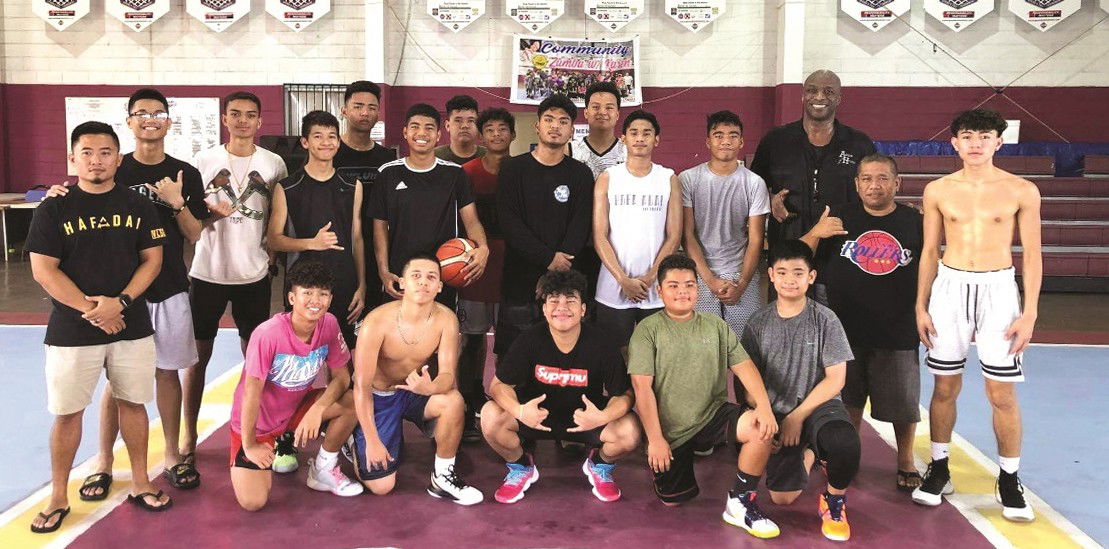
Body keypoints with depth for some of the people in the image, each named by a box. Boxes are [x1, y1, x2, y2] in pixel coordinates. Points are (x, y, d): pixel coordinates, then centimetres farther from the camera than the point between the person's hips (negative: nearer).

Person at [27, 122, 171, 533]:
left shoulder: (139, 206, 2)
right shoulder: (54, 209, -3)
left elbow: (152, 260, 1)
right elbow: (43, 270, -7)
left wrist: (118, 302, -14)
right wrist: (90, 310, -14)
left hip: (132, 326, 2)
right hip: (71, 331, -1)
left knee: (132, 403, 11)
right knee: (67, 413, 6)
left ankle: (140, 483, 26)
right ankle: (58, 498, 20)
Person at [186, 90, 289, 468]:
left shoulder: (274, 164, 2)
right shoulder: (203, 161, 0)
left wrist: (273, 255, 0)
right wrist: (209, 213, -15)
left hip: (254, 274, 1)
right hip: (207, 272, 0)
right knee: (198, 354, 5)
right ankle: (189, 436, 17)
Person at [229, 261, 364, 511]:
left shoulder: (329, 324, -14)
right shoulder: (269, 334, -29)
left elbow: (341, 377, -8)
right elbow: (252, 392, -22)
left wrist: (317, 410, -26)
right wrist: (249, 445, -15)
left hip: (296, 407, 5)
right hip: (257, 421, -4)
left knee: (355, 401, -20)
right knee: (253, 502, -16)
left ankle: (324, 470, 1)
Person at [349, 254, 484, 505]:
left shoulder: (446, 319, -18)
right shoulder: (377, 322, -27)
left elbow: (447, 375, -19)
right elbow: (362, 386, -22)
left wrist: (430, 388, -44)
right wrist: (372, 441, -22)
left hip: (415, 390, 3)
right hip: (378, 398, -3)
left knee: (454, 401, -31)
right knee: (381, 487, -8)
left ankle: (443, 477, -9)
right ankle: (355, 441, 25)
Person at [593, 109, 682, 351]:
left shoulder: (669, 179, 6)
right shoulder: (607, 178, 4)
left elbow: (674, 236, 2)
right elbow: (599, 236, -2)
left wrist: (650, 277, -8)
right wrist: (623, 279, -10)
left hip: (657, 288, 1)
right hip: (613, 288, 0)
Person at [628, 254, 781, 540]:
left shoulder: (716, 326, 7)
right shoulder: (647, 330, -5)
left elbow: (744, 366, -1)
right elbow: (641, 385, -12)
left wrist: (764, 406, -18)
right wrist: (655, 439, -16)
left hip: (714, 414, 2)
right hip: (670, 430, -2)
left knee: (761, 428, -25)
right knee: (673, 500, 2)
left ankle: (741, 502, -7)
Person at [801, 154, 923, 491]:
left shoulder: (916, 222, 2)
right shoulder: (839, 219, 3)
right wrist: (815, 233, -15)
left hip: (898, 333, 0)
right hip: (846, 330, 1)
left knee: (903, 403, 9)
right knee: (847, 401, 12)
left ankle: (906, 462, 30)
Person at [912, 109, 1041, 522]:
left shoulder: (1021, 191, -2)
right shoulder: (938, 190, 3)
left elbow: (1032, 255, 0)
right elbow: (930, 251, 8)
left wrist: (1030, 312, -6)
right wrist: (920, 305, 4)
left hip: (997, 289, -1)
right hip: (949, 287, 2)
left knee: (1002, 393, 1)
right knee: (945, 386, 7)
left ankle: (1009, 480, 17)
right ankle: (939, 469, 21)